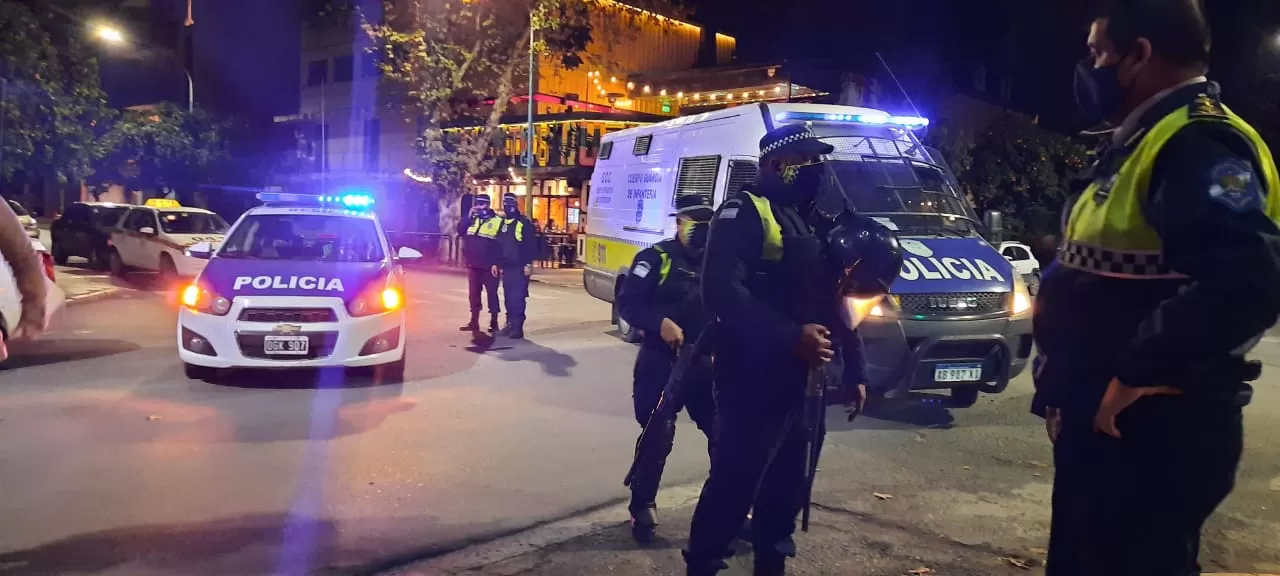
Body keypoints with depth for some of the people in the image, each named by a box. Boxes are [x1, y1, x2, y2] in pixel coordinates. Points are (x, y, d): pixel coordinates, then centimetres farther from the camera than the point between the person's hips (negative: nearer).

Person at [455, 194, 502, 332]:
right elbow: (460, 230, 2)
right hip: (473, 264, 6)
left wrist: (496, 263, -15)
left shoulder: (498, 221, -6)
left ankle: (494, 322, 7)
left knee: (492, 293, 1)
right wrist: (469, 216, -6)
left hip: (489, 265, -6)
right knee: (473, 293, 9)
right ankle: (474, 322, 16)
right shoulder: (472, 220, 13)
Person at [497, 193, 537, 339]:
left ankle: (517, 327, -8)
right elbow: (497, 245, 18)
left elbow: (531, 244, -9)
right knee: (508, 297, 9)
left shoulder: (524, 223, -5)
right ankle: (510, 324, 17)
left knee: (518, 298, -9)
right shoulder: (501, 223, 15)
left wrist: (529, 264, -14)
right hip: (506, 267, 6)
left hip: (520, 267, -6)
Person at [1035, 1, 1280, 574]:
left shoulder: (1198, 144, -19)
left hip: (1149, 432, -10)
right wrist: (1065, 386, 15)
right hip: (1102, 422, 10)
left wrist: (1134, 374, -26)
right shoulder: (1146, 143, 15)